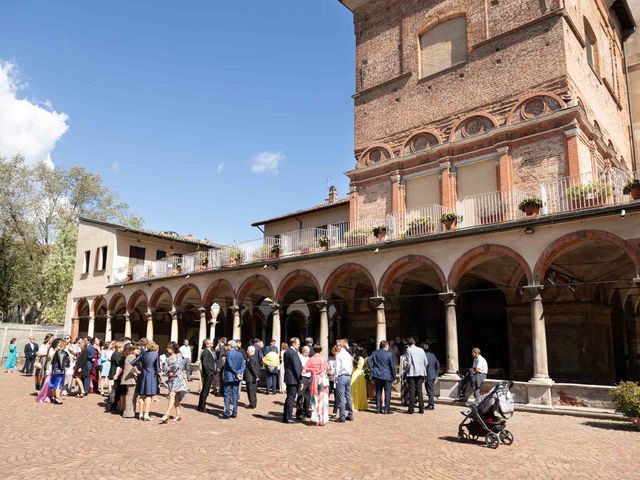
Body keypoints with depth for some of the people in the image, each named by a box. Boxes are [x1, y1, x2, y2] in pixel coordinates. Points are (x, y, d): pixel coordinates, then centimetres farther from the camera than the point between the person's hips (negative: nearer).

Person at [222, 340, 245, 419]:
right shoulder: (240, 354, 6)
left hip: (228, 377, -5)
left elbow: (231, 365, -17)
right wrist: (239, 372, -9)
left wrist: (237, 373, -9)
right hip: (236, 378, 6)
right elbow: (243, 366, 1)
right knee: (235, 395, 10)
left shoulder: (229, 353, -11)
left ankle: (227, 413, -1)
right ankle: (234, 413, 12)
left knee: (227, 395, 1)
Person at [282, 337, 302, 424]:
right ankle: (288, 418, 4)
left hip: (288, 378, 9)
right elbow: (297, 367, -20)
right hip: (293, 379, -9)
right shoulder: (294, 353, -18)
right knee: (291, 398, -2)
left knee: (289, 398, 18)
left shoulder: (286, 352, 11)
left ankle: (285, 416, 24)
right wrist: (300, 380, -15)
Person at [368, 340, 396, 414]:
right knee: (387, 393, 4)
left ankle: (378, 409, 15)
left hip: (377, 375, 4)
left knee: (378, 392, 12)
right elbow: (392, 366, -9)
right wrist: (394, 376, -1)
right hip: (387, 376, -4)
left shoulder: (375, 353, 3)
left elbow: (368, 360, -3)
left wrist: (371, 369, 4)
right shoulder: (389, 354, -9)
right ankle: (387, 409, 4)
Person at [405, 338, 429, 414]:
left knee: (412, 391, 0)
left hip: (412, 373, -5)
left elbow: (409, 363, -12)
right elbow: (425, 362, 9)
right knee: (419, 391, 11)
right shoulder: (421, 350, 9)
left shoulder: (408, 350, -6)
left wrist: (406, 370, 2)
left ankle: (411, 409, 2)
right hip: (420, 373, 5)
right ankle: (421, 409, 11)